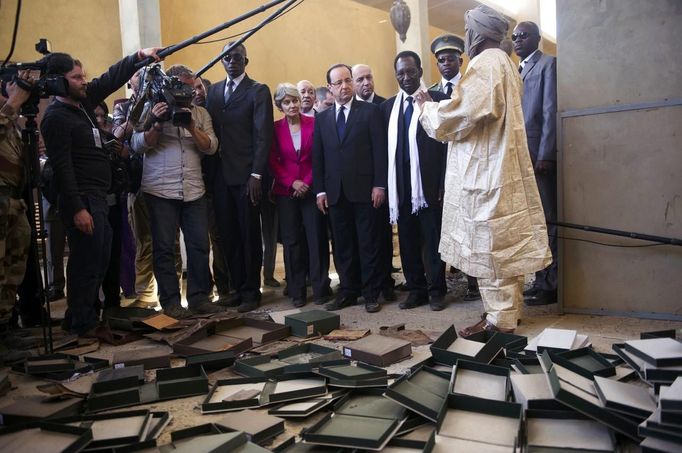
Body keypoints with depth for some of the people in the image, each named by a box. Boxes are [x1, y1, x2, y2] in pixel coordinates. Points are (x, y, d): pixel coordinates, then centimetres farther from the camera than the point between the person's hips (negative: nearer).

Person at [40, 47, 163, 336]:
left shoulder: (82, 101, 11)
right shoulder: (56, 118, -13)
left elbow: (111, 78, 17)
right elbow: (62, 167, -18)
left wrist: (140, 56, 9)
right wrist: (77, 209, -21)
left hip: (98, 197, 9)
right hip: (82, 201, -9)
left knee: (99, 262, 15)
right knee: (86, 264, -2)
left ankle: (85, 317, 28)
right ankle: (81, 324, 12)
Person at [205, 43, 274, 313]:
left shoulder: (258, 91, 0)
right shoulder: (213, 90, 16)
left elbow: (263, 136, -7)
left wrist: (256, 175, -14)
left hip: (246, 176, -5)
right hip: (220, 175, 5)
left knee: (249, 235, 3)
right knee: (228, 235, 7)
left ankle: (251, 291, 13)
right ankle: (237, 288, 19)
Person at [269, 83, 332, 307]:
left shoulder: (313, 123, 1)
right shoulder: (275, 128, 2)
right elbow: (273, 161, 2)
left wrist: (307, 182, -8)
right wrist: (291, 182, -9)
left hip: (311, 189, -1)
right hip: (286, 192, 1)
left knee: (317, 238, 0)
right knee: (292, 240, 4)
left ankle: (320, 288, 10)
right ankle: (296, 291, 13)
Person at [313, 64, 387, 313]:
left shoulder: (370, 111, 3)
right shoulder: (322, 118, 13)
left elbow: (379, 150, -3)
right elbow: (317, 157, 11)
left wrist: (379, 184, -9)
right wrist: (320, 190, 4)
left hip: (364, 189, -3)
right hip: (335, 192, 4)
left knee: (368, 243, 3)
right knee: (342, 245, 8)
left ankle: (371, 293, 12)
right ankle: (348, 291, 18)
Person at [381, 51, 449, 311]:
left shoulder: (438, 100, 0)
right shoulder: (388, 107, 13)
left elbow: (448, 144, -4)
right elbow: (387, 148, 9)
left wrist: (444, 184, -10)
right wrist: (386, 185, 2)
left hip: (430, 184, -4)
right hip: (401, 187, 4)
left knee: (433, 239, 4)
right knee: (408, 241, 10)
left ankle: (436, 290, 17)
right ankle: (415, 290, 22)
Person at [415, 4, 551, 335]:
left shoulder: (485, 64, -13)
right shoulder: (503, 63, 18)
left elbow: (459, 117, -19)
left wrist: (427, 107, -2)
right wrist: (437, 106, 16)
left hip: (486, 172, -10)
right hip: (499, 168, 10)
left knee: (490, 247, -4)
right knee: (503, 245, 14)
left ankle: (499, 320, 4)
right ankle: (508, 309, 24)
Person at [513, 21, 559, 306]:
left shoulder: (548, 64, 0)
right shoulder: (516, 71, 21)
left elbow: (550, 112, -10)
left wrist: (544, 155, -17)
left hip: (540, 154, -7)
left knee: (547, 220, -4)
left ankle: (551, 285, 0)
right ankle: (542, 279, 14)